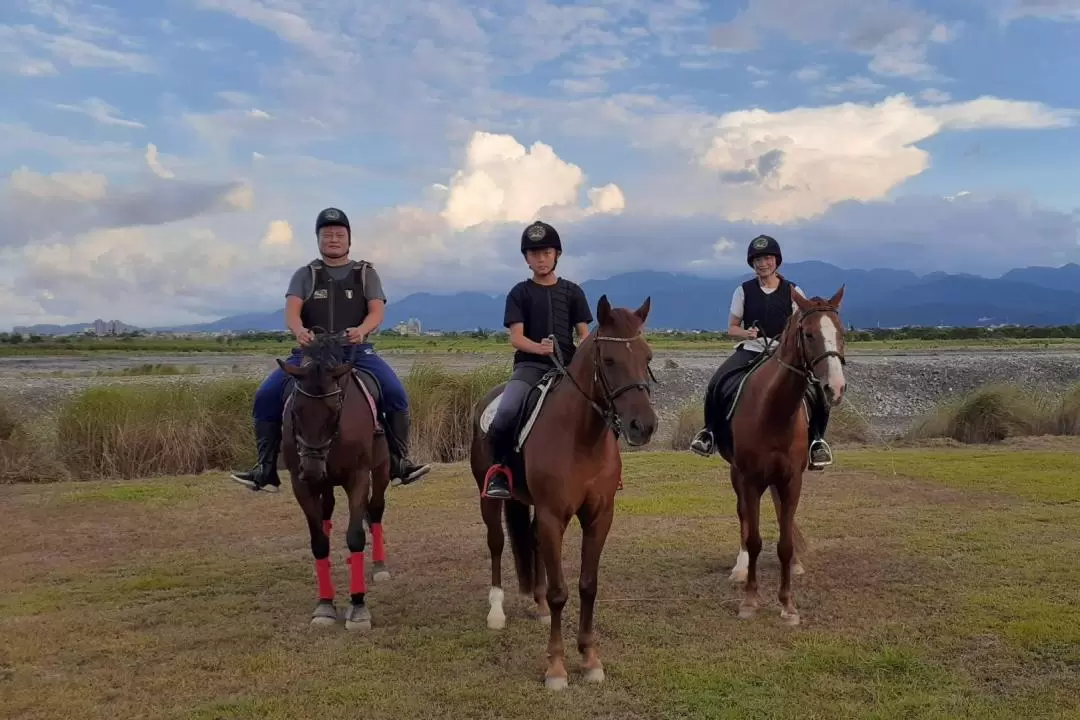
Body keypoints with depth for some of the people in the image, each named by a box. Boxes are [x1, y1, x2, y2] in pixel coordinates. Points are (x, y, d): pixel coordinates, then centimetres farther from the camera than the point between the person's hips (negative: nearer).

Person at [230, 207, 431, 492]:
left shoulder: (365, 273, 12)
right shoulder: (305, 275, 12)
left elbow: (377, 311, -2)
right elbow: (291, 311, -4)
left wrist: (361, 329, -26)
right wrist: (299, 330, -29)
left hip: (356, 350, -1)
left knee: (396, 393, -25)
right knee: (265, 396, -16)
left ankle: (399, 461, -12)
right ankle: (266, 468, -6)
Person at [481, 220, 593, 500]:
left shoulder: (572, 291, 13)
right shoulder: (520, 293, 7)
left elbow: (584, 334, 10)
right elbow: (516, 338, -2)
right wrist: (540, 348, -24)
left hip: (567, 365, 3)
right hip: (530, 364, -2)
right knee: (506, 412, -31)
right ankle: (498, 470, -9)